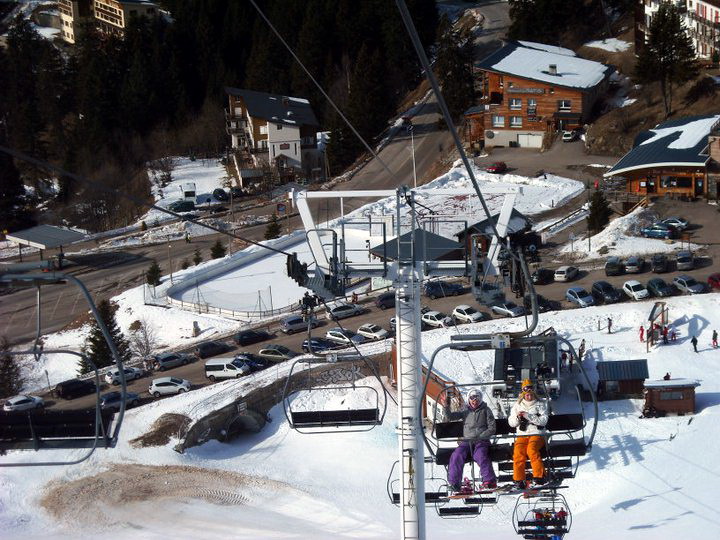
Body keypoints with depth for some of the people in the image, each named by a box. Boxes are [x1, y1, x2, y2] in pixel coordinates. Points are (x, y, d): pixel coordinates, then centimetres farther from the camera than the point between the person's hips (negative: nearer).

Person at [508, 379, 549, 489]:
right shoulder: (517, 405, 20)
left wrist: (528, 416, -13)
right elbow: (511, 422, 15)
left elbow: (543, 420, -4)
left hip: (536, 434, -3)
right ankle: (519, 480, -27)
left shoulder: (540, 405, 10)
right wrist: (517, 417, -7)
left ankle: (539, 477, -32)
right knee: (518, 451, -28)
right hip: (521, 435, 3)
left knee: (531, 449, -34)